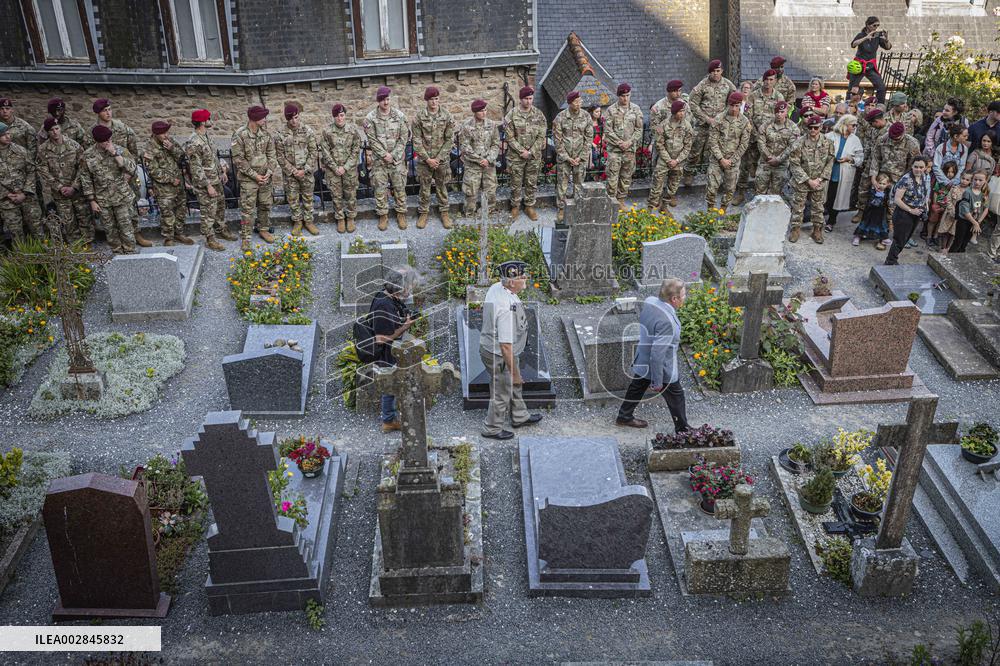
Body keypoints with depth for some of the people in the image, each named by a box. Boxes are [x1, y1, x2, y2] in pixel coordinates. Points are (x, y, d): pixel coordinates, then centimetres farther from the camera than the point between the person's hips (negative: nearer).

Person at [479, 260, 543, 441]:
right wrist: (514, 373, -23)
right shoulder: (507, 307, -37)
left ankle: (520, 417, 49)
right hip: (500, 356, -9)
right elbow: (505, 345, -33)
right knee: (501, 394, 14)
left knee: (514, 385, 28)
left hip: (489, 346, 9)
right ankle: (492, 429, 34)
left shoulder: (495, 287, -8)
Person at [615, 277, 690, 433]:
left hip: (642, 361, 8)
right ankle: (682, 429, 37)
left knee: (636, 389, 28)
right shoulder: (666, 321, -38)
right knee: (676, 397, 17)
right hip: (662, 368, -7)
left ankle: (624, 417, 48)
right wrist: (657, 382, -22)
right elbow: (657, 354, -33)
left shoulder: (649, 301, -13)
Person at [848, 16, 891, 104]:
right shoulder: (862, 35, -10)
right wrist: (866, 38, -41)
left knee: (881, 87, -7)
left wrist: (887, 40, -24)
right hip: (859, 65, -3)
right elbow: (853, 44, -29)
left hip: (871, 66, 3)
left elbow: (888, 47, -2)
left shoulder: (878, 36, 1)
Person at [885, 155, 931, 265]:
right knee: (899, 240, -1)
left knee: (905, 239, 17)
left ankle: (892, 259, 31)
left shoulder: (927, 177, -2)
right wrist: (911, 210, -21)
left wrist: (926, 204, 5)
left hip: (917, 214, 7)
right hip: (904, 214, -7)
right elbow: (897, 199, -22)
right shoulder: (906, 179, -23)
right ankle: (890, 262, 14)